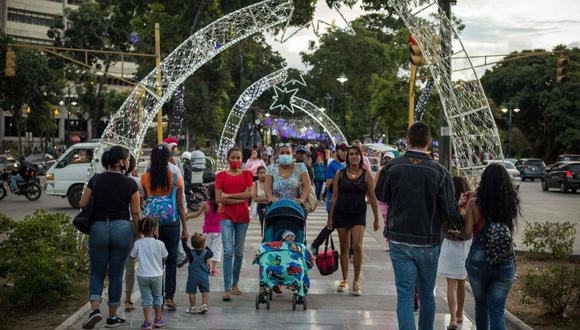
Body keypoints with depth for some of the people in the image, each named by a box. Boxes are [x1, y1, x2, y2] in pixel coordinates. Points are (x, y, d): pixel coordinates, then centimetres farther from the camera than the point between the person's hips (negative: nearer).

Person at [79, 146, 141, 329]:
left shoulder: (96, 180, 0)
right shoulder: (130, 184, -4)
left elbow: (82, 204, 2)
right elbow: (136, 213, -1)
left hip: (98, 227, 1)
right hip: (122, 228, -1)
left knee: (97, 273, 12)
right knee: (116, 274, 8)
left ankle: (95, 309, -9)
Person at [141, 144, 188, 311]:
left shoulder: (145, 177, -6)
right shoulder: (176, 178, -7)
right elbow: (180, 205, -2)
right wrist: (184, 227, 4)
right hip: (171, 223, -1)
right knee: (171, 261, 9)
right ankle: (169, 296, 4)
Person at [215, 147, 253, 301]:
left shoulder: (247, 174, 9)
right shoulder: (221, 175, 5)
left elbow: (249, 194, -6)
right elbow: (219, 198, -5)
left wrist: (229, 195, -8)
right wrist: (239, 199, -9)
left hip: (242, 215, 2)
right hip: (226, 215, -2)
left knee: (239, 252, 9)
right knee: (228, 251, -13)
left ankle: (235, 284, 24)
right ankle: (227, 289, -15)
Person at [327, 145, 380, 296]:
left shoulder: (366, 174, -1)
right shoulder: (340, 174, 3)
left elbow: (372, 197, 1)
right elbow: (334, 197, 6)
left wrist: (376, 219, 0)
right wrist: (330, 218, 4)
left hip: (359, 215, -2)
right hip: (341, 214, 2)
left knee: (357, 246, -15)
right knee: (344, 248, 9)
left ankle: (356, 281, -4)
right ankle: (345, 280, 20)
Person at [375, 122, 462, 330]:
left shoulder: (392, 167, -6)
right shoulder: (439, 171, -10)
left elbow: (381, 196, 9)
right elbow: (450, 212, -9)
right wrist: (465, 221, 10)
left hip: (399, 242, 0)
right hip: (428, 242, 0)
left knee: (405, 295, 1)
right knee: (427, 295, 17)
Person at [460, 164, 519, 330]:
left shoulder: (474, 204, -8)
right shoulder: (512, 204, -1)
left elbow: (466, 232, -12)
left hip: (478, 262, -1)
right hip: (506, 264, 1)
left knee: (481, 305, 20)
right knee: (497, 311, 2)